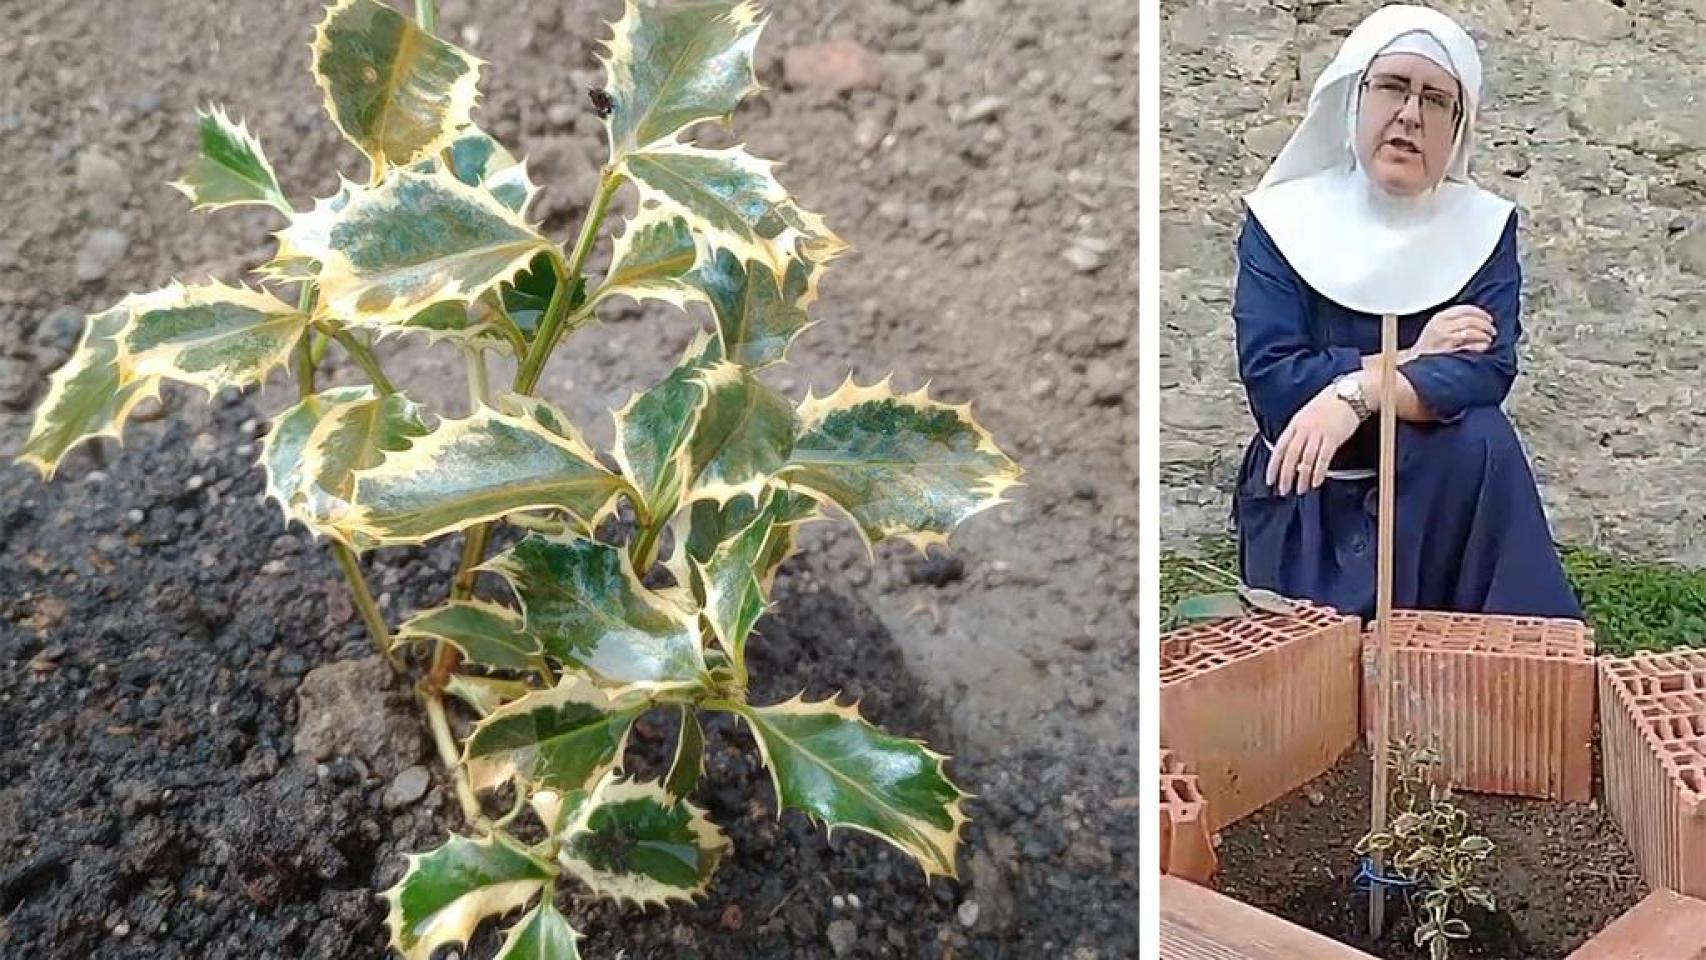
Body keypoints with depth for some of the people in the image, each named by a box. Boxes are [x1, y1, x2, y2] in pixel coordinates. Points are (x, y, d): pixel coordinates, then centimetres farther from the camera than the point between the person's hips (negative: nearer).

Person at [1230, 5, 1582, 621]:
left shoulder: (1486, 226, 0)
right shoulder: (1282, 219, -6)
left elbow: (1487, 370, -17)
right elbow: (1271, 381, -17)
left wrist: (1356, 393, -32)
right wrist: (1411, 359, -16)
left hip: (1442, 489, 2)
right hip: (1306, 492, -2)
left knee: (1482, 439, -30)